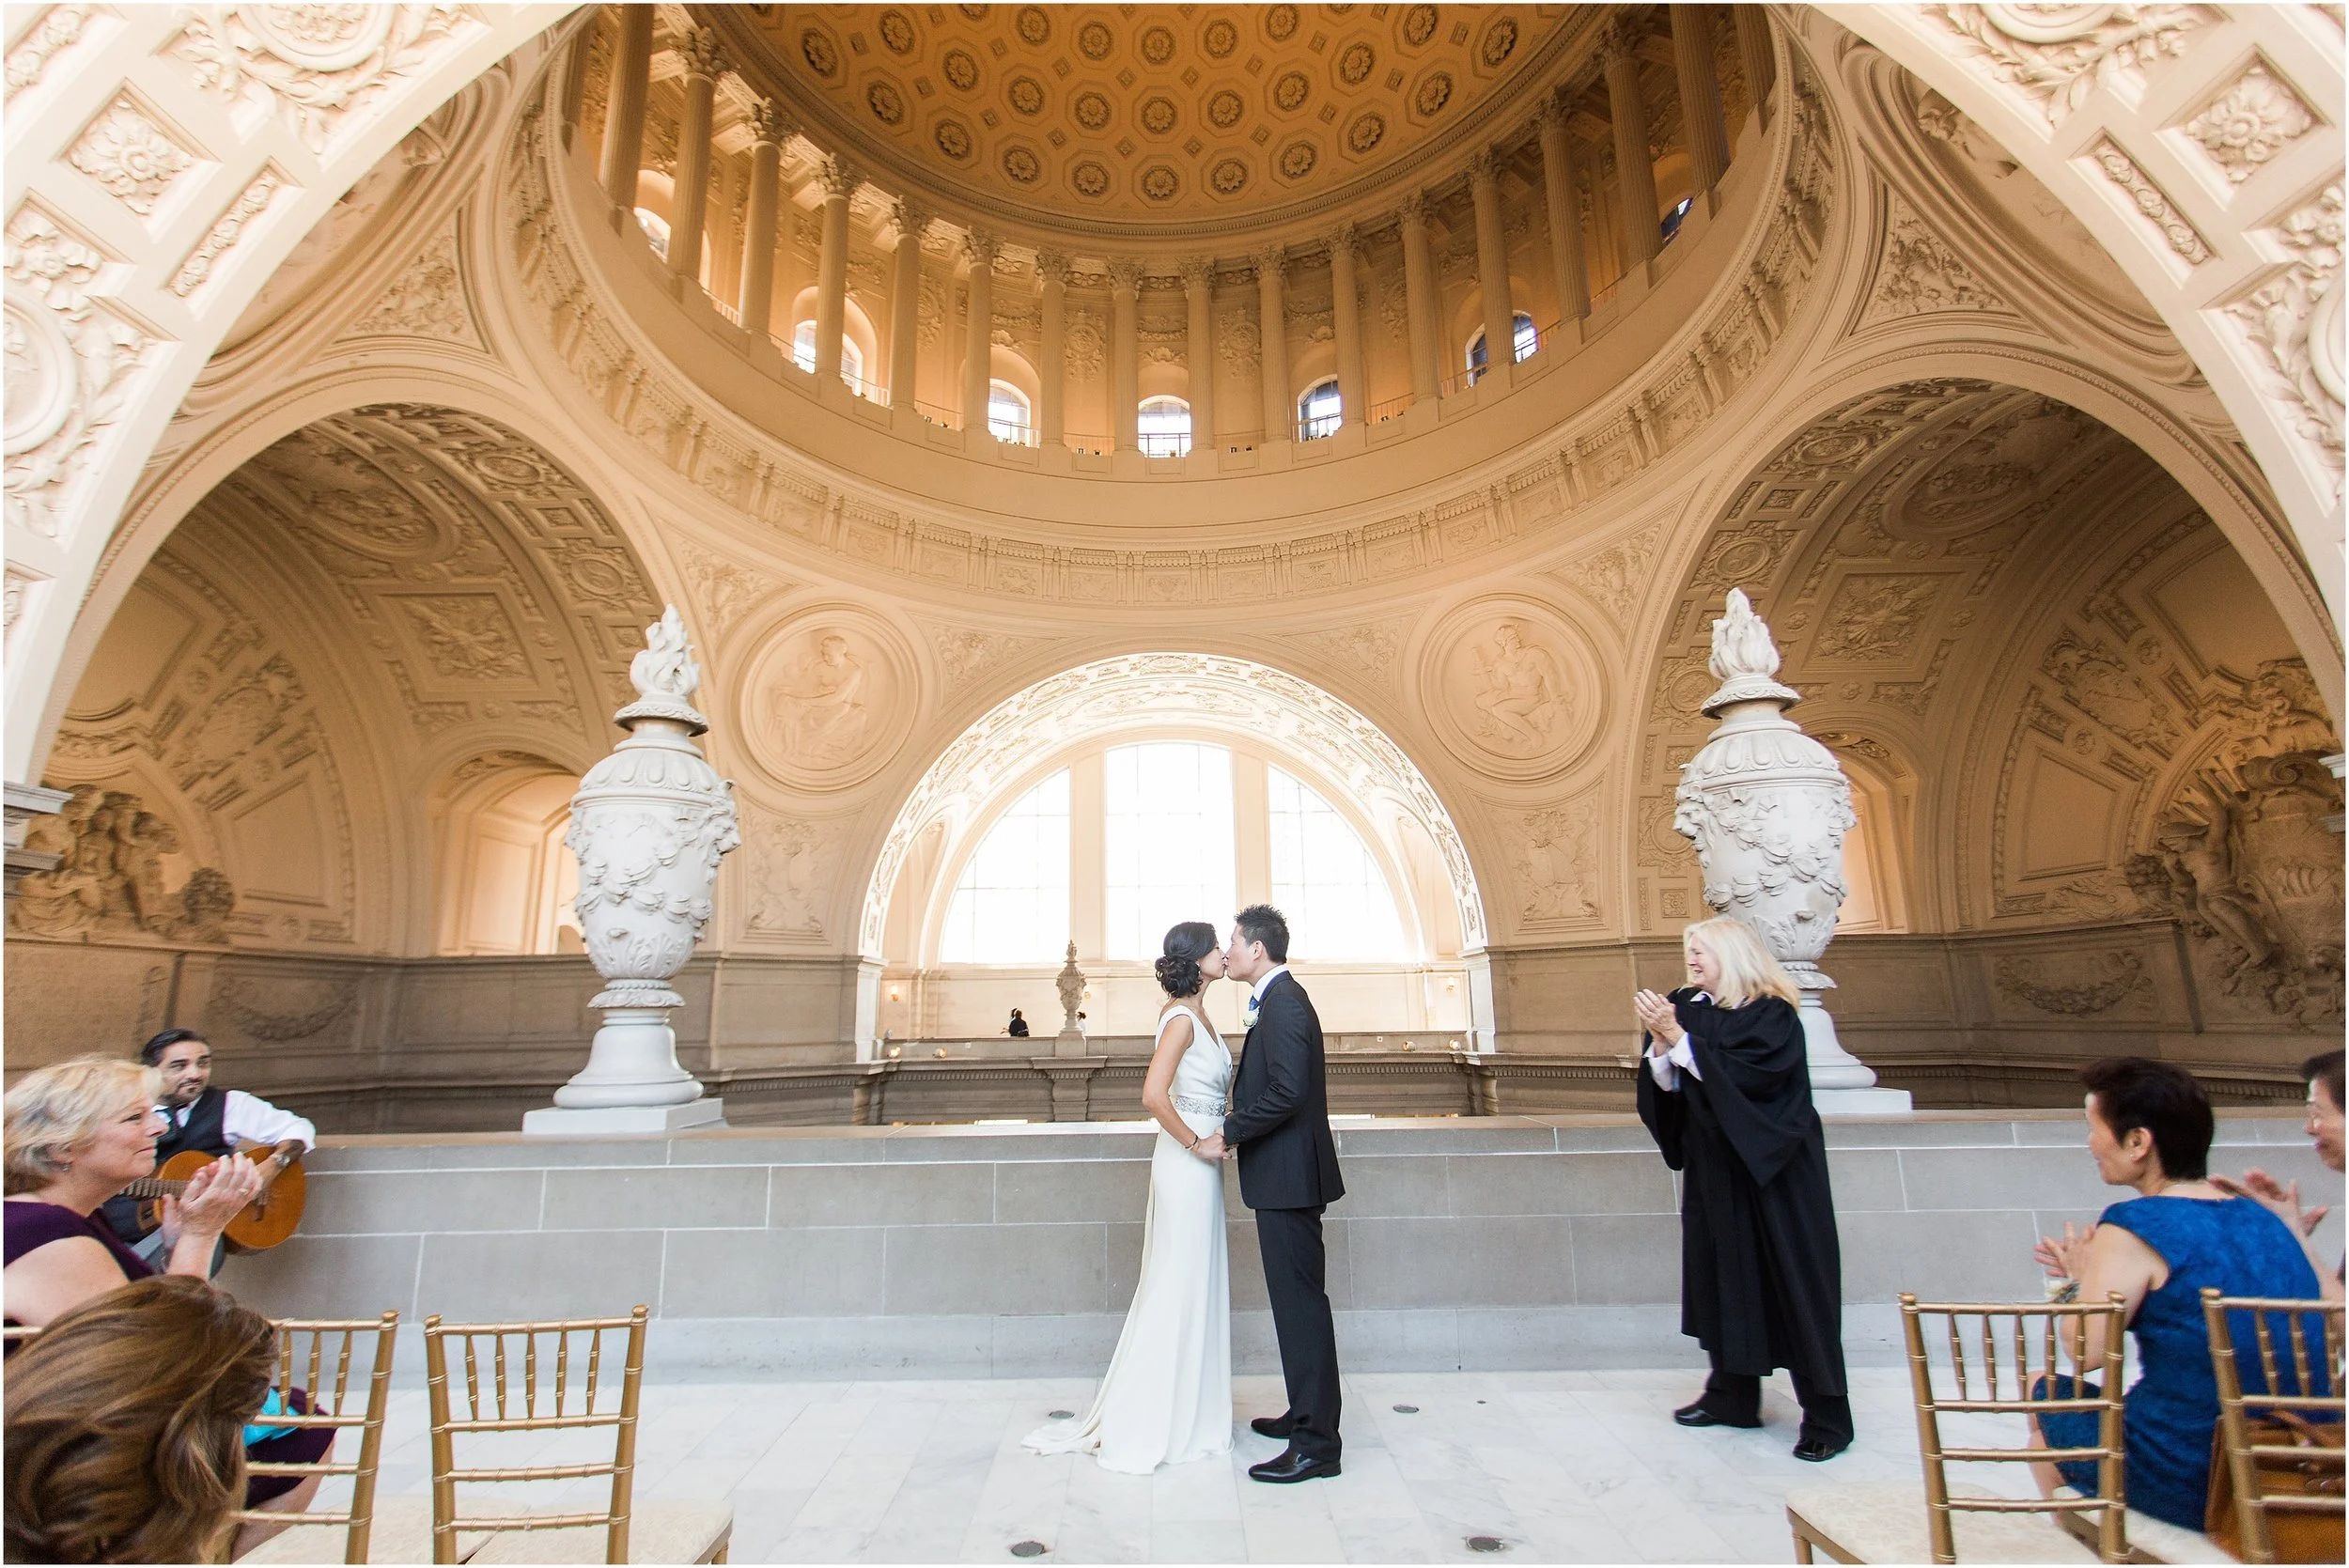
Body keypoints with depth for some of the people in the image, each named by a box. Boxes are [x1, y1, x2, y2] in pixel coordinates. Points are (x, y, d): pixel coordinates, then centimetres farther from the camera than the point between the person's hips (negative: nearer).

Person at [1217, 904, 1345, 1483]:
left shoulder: (1283, 1004, -18)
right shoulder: (1280, 999, 14)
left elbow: (1287, 1091, -27)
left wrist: (1230, 1131, -17)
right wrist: (1238, 1128, 10)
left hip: (1288, 1176, -11)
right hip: (1286, 1176, 11)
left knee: (1301, 1300, -2)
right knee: (1296, 1299, 19)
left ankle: (1317, 1443, 7)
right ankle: (1306, 1413, 32)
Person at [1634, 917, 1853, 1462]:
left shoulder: (1771, 1014, -12)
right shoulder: (1684, 1008, 3)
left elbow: (1744, 1075, -25)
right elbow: (1666, 1084, -1)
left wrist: (1677, 1037, -26)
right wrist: (1659, 1041, -19)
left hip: (1773, 1168, -5)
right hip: (1712, 1166, 6)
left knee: (1793, 1280, 1)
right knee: (1722, 1274, 10)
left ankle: (1827, 1416, 12)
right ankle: (1732, 1395, 23)